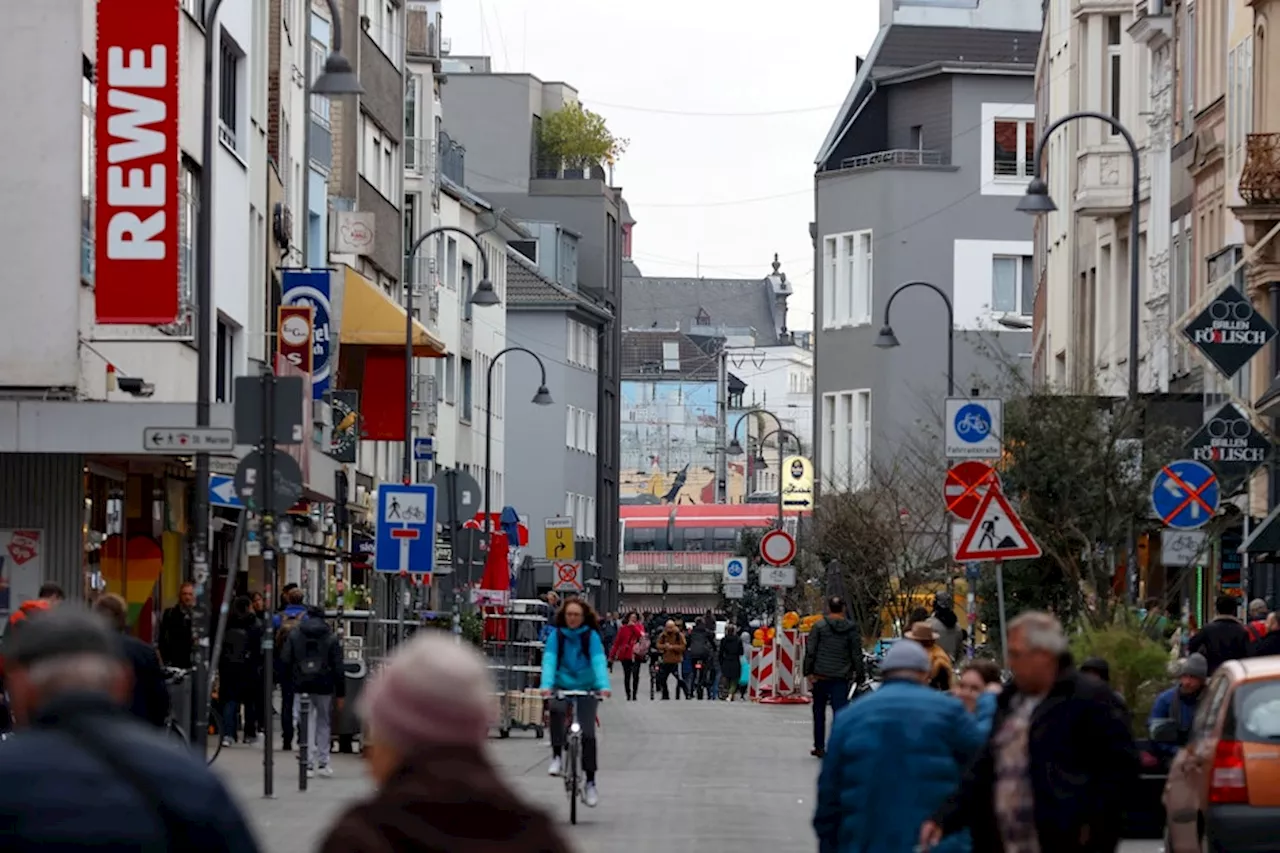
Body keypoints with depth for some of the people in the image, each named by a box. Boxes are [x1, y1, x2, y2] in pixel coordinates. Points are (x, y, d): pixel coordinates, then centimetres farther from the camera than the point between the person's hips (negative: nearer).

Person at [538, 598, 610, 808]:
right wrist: (546, 685, -32)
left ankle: (590, 782, 3)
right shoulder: (556, 635, -4)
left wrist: (603, 686, -34)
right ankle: (557, 755, -19)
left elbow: (599, 661, -18)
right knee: (556, 710, -33)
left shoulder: (591, 636, -6)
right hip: (562, 686, 0)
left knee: (587, 733, -9)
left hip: (586, 688, 0)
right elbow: (549, 660, -15)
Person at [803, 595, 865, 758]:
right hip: (841, 677, 0)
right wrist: (859, 675, 11)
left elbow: (810, 651, -5)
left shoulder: (819, 626, -2)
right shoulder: (851, 628, 1)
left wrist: (808, 672, -2)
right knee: (840, 712, -4)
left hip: (821, 676, 0)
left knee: (819, 713, 14)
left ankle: (819, 747, 21)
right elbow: (857, 654, 3)